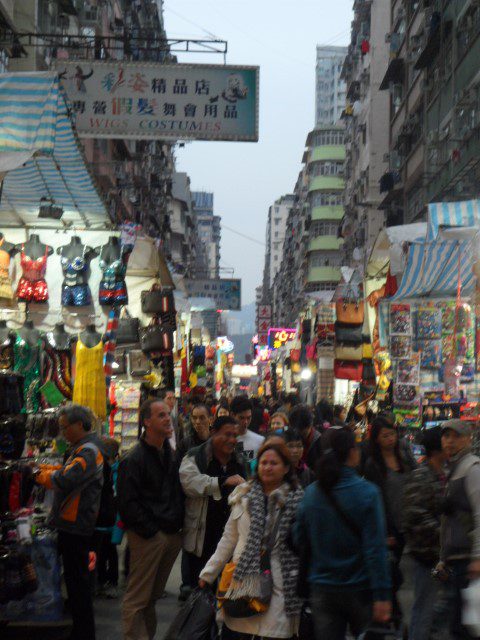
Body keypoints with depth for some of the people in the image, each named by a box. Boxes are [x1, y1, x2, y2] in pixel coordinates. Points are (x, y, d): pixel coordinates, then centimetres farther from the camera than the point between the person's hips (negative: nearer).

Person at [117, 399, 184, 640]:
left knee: (153, 595, 16)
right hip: (148, 536, -7)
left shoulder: (170, 454, 15)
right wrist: (150, 530, -15)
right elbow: (127, 502, -14)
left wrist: (178, 525, 10)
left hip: (171, 535, 7)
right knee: (138, 598, -5)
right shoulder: (134, 459, -10)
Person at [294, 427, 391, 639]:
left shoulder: (311, 493, -2)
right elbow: (375, 548, -16)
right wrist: (382, 595, -14)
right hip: (359, 588, -3)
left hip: (322, 590, 3)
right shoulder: (367, 493, -14)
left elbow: (299, 541, 5)